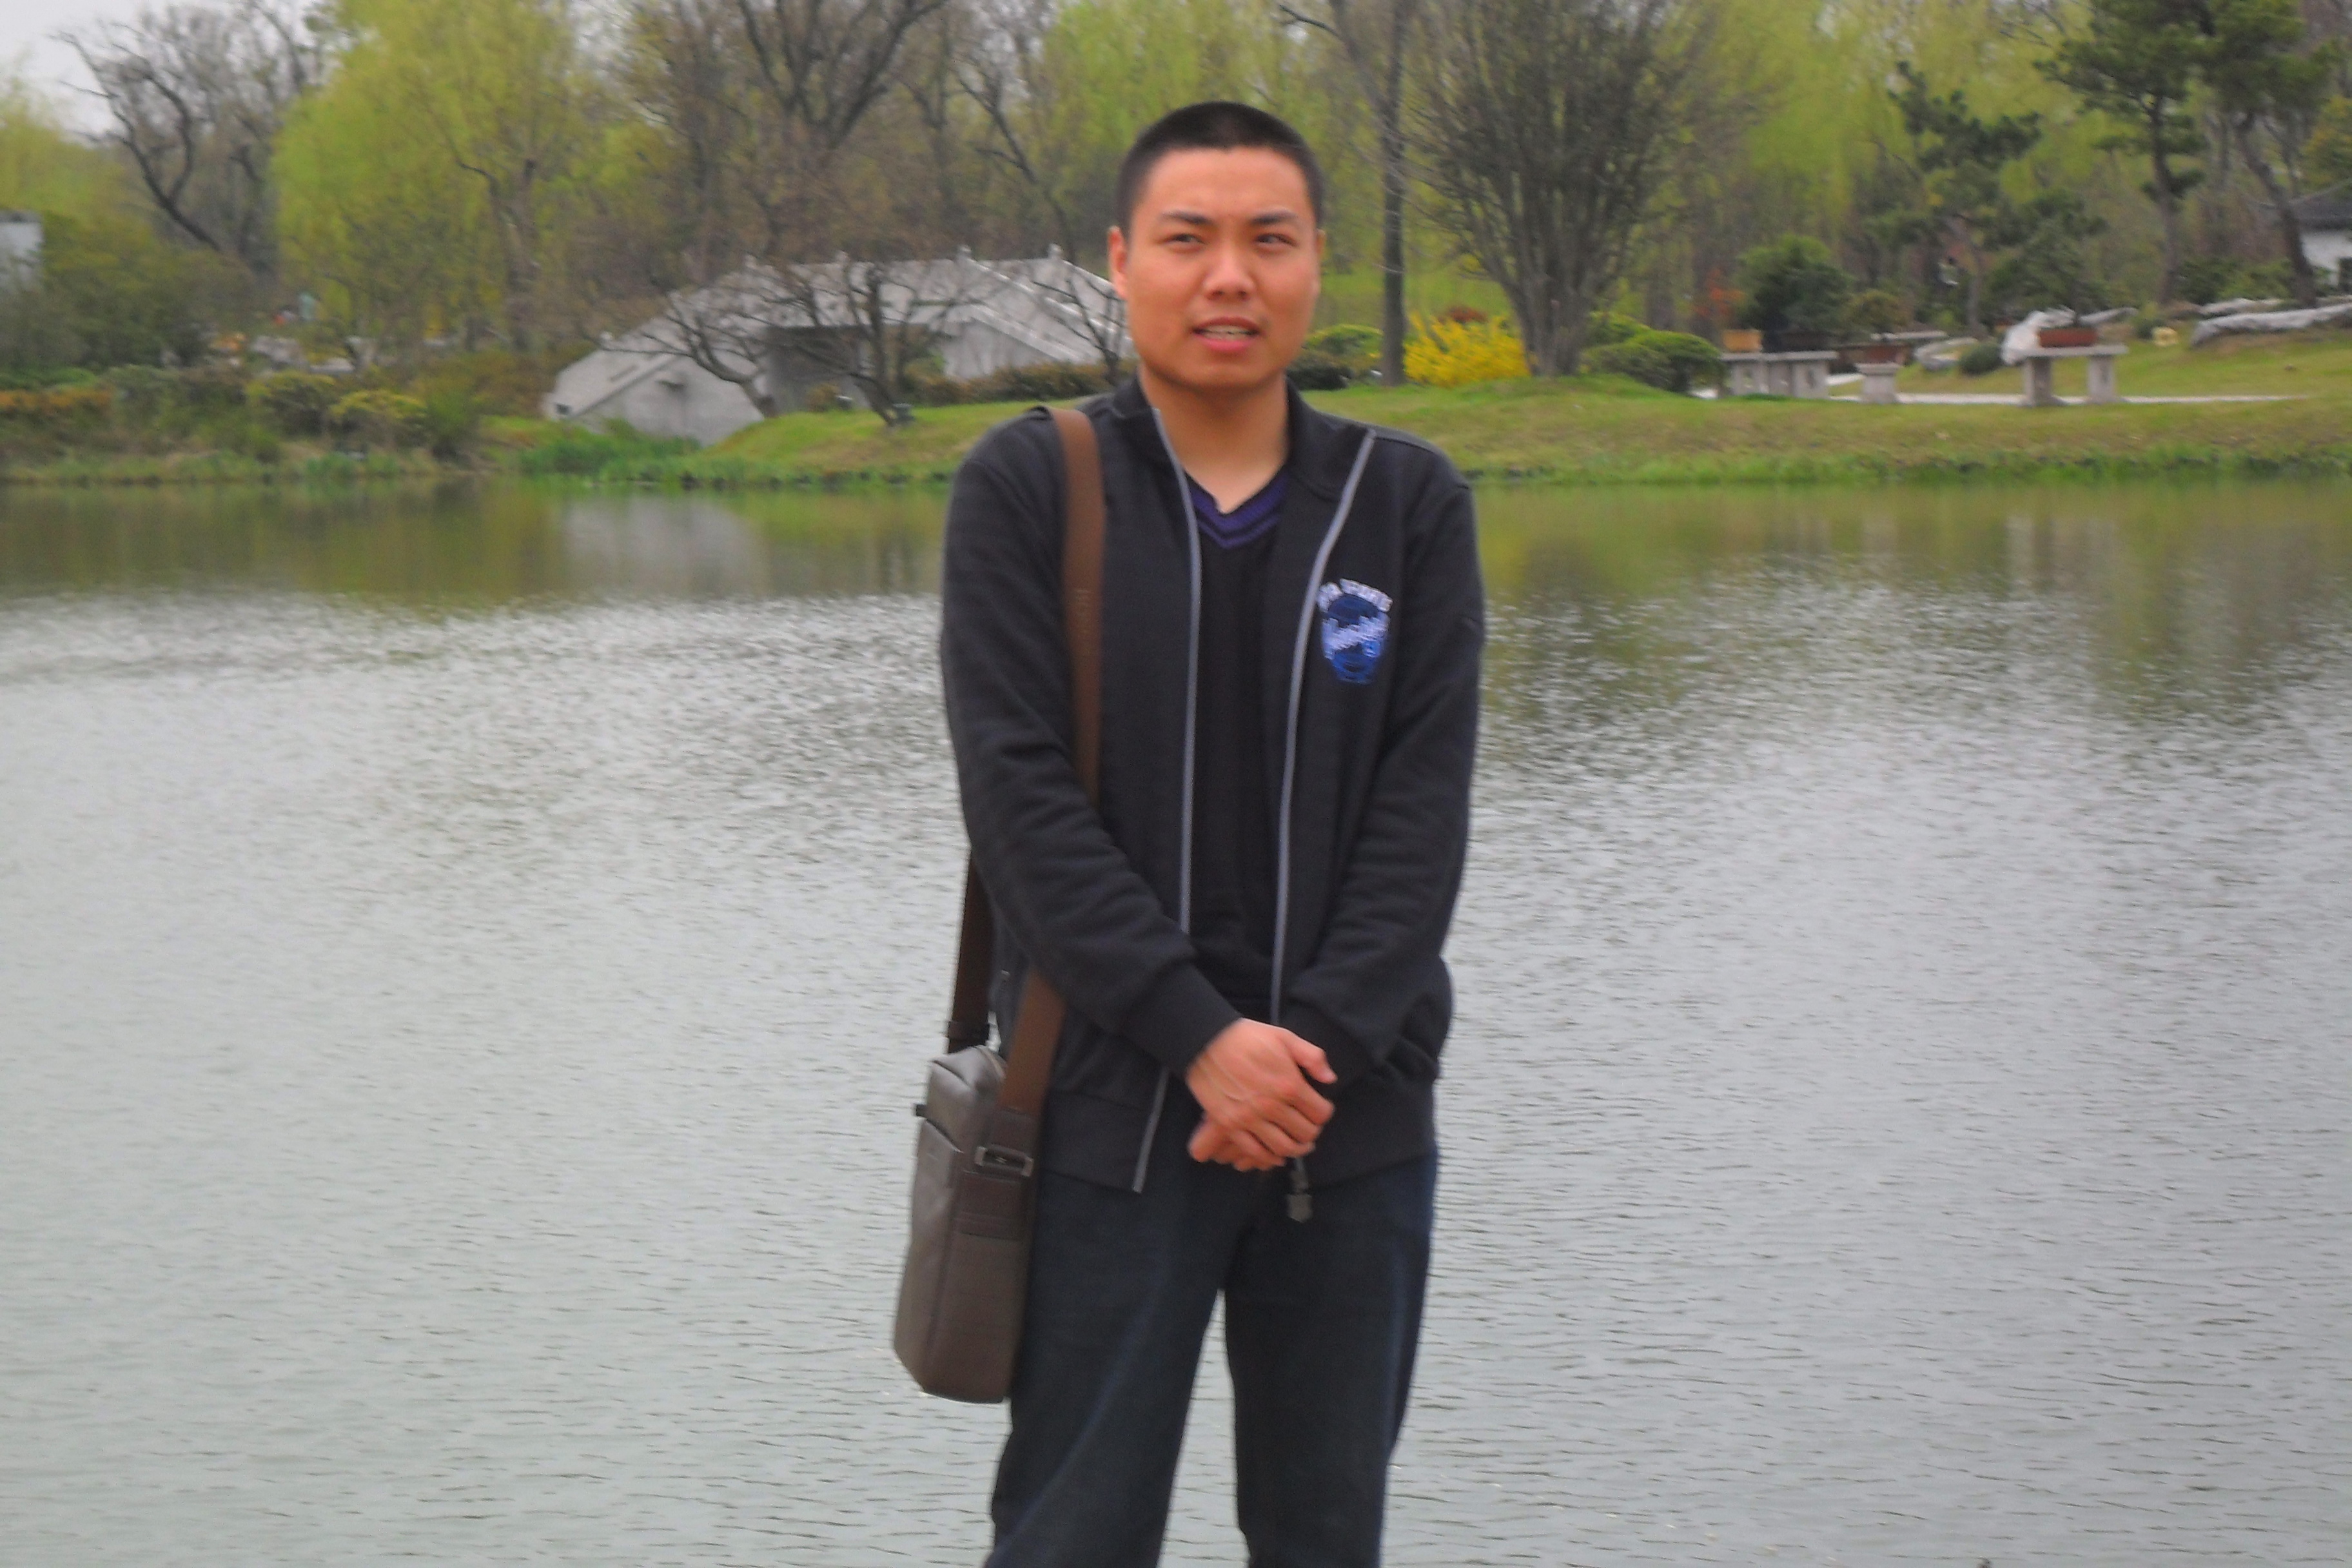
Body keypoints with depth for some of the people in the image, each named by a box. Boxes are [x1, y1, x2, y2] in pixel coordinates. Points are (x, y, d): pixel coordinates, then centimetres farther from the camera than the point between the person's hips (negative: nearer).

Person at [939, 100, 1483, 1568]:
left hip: (1356, 1115, 3)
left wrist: (1322, 1044, -13)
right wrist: (1200, 1036, -16)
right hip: (1111, 1109, -2)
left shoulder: (1412, 502, 7)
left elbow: (1426, 801, 0)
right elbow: (1019, 789, -9)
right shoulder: (1028, 486, 0)